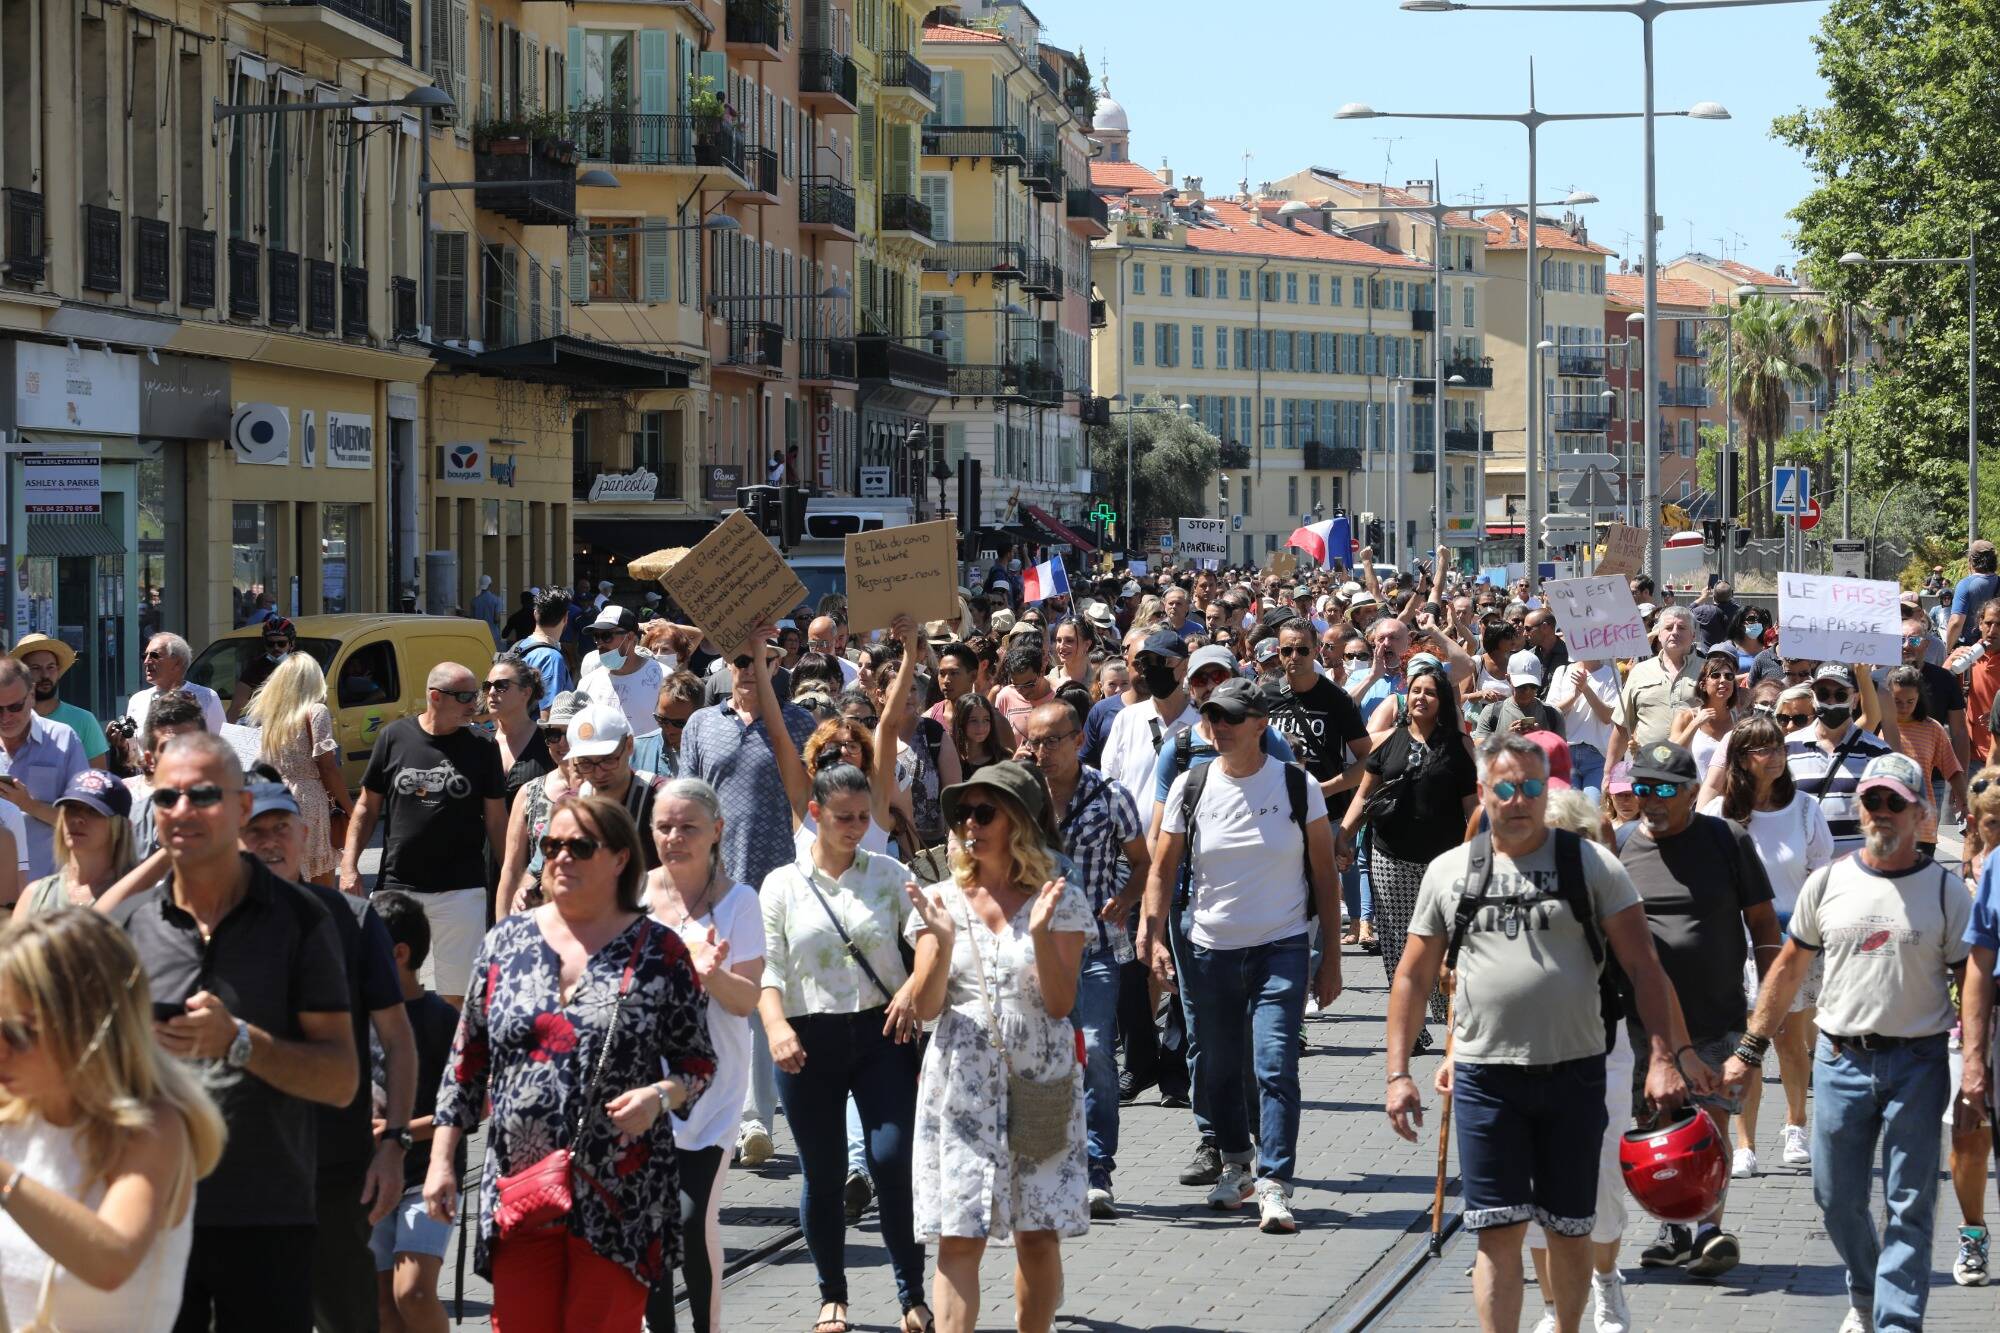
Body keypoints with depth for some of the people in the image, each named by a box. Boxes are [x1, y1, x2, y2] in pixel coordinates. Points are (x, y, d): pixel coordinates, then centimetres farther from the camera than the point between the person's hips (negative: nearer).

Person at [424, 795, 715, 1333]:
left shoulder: (658, 952, 1)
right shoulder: (506, 942, 9)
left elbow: (698, 1062, 5)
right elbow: (467, 1062, 13)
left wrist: (659, 1096, -16)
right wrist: (441, 1161, 8)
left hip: (618, 1199, -3)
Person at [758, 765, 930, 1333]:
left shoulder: (889, 876, 6)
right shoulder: (782, 885, 4)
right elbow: (767, 967, -2)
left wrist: (912, 986, -14)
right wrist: (775, 1025, -19)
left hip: (881, 1033, 0)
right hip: (810, 1040, 0)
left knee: (894, 1162, -11)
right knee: (822, 1174, 7)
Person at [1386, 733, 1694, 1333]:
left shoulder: (1590, 864, 1)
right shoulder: (1449, 872, 6)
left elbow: (1643, 965, -2)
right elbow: (1413, 977, 10)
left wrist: (1661, 1058, -11)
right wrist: (1398, 1073, 3)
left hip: (1574, 1074, 0)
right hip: (1485, 1075, 0)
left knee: (1568, 1232, 8)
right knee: (1499, 1232, -3)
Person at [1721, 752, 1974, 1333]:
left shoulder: (1946, 890, 0)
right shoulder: (1828, 882, 5)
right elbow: (1788, 967, 13)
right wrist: (1750, 1050, 11)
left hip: (1918, 1062, -2)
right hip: (1841, 1059, 2)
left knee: (1909, 1207, -3)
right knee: (1837, 1198, 10)